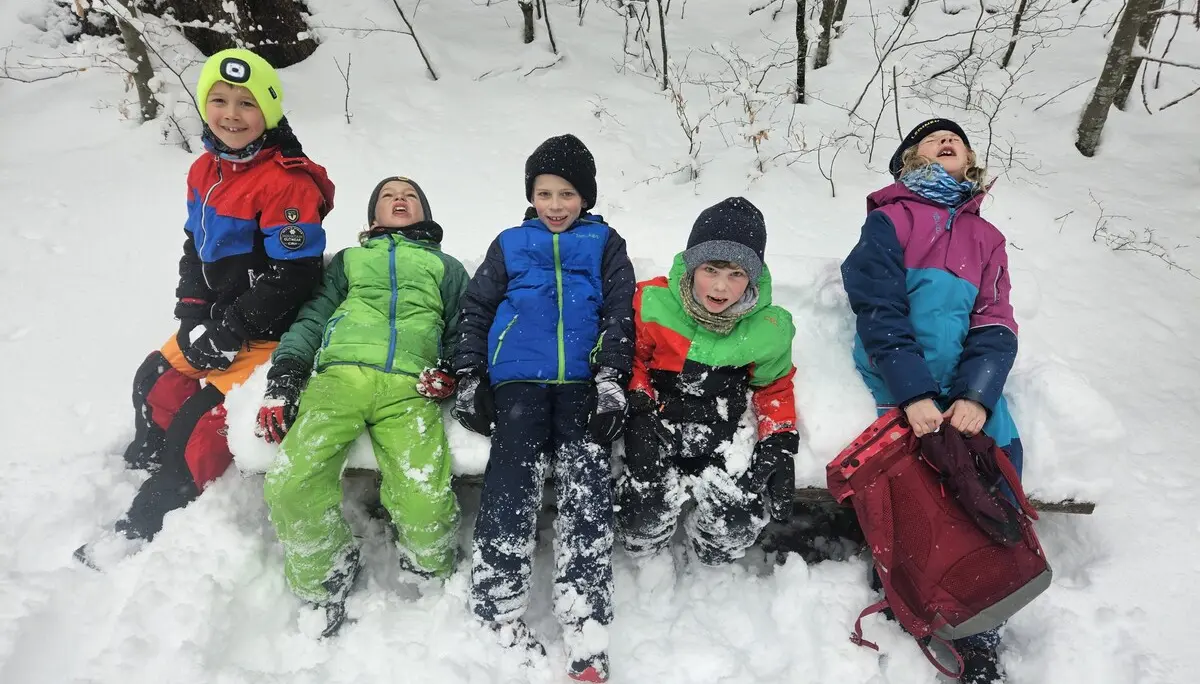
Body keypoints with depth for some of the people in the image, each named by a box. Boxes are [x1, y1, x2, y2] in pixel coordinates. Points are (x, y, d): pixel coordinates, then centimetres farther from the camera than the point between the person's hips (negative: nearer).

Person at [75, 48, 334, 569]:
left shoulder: (288, 181, -22)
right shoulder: (204, 171, 5)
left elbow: (291, 276, -24)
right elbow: (195, 249, 13)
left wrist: (228, 334, -19)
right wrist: (193, 319, 0)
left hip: (270, 331, -8)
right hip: (216, 321, 9)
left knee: (202, 418, -13)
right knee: (157, 381, 17)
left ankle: (142, 527, 4)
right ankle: (140, 472, 46)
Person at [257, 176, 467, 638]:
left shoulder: (446, 267, 33)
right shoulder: (348, 259, 35)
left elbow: (463, 329, 23)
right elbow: (313, 316, 22)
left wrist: (453, 368, 0)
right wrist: (283, 377, 5)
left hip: (409, 387, -1)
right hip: (340, 373, 2)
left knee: (426, 504, -25)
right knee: (291, 484, -25)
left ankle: (430, 576, 8)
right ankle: (325, 583, 2)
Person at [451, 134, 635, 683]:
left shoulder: (606, 245, 17)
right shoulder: (510, 244, 20)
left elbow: (619, 317, 8)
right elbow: (475, 310, 17)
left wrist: (611, 383, -5)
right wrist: (470, 380, 7)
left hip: (582, 383, -1)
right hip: (518, 379, 1)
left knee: (587, 483, -17)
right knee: (513, 479, -16)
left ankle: (585, 636, -18)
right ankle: (500, 615, -9)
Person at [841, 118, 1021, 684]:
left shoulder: (986, 237, 19)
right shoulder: (888, 219, 7)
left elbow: (996, 325, 6)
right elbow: (879, 309, -6)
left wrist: (977, 396, -13)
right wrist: (915, 393, -19)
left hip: (965, 379, 3)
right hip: (898, 371, -3)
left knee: (1000, 448, -14)